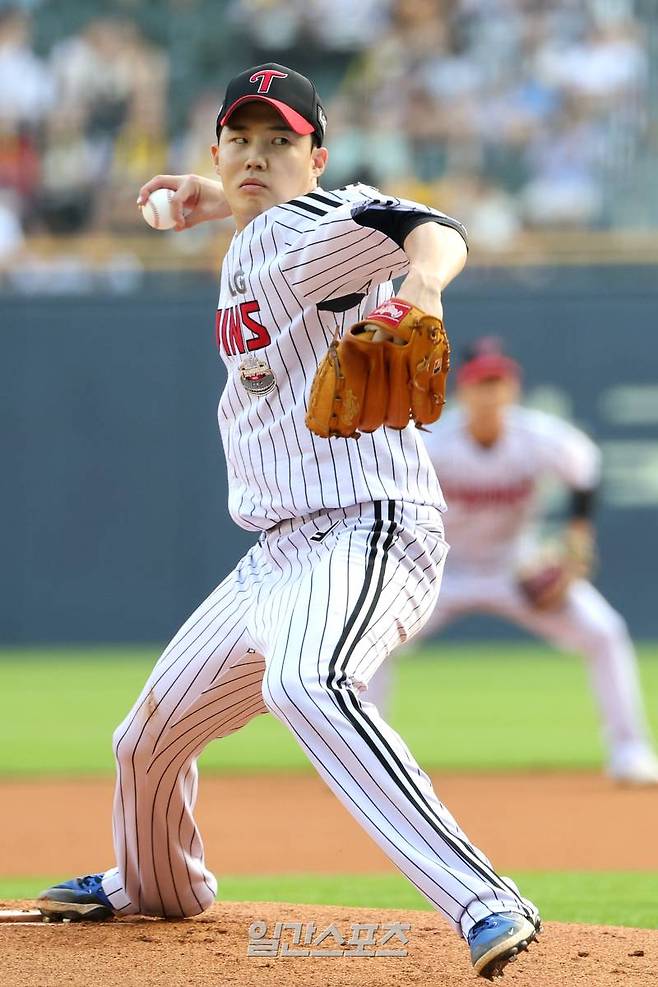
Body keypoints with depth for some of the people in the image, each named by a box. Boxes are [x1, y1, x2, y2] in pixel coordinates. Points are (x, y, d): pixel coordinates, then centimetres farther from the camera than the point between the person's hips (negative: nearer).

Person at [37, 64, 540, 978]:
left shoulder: (308, 228, -10)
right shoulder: (246, 251, 16)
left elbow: (435, 233, -32)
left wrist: (421, 285, -53)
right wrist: (217, 202, 30)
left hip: (370, 533, -10)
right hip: (278, 552, 10)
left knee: (305, 682, -40)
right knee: (151, 733, 22)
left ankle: (484, 905, -46)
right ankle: (156, 884, 54)